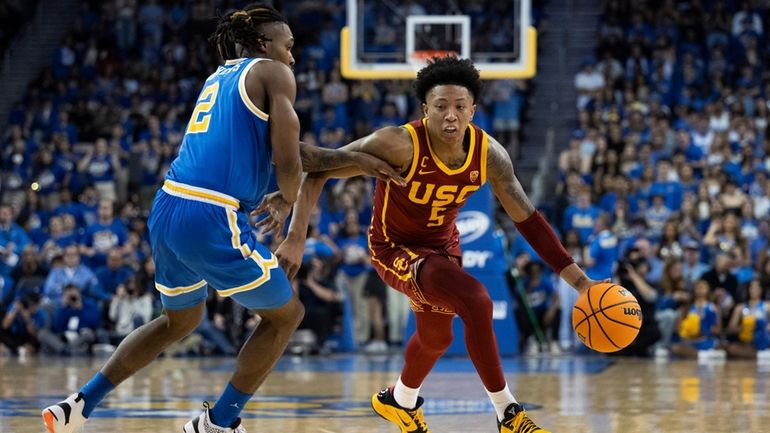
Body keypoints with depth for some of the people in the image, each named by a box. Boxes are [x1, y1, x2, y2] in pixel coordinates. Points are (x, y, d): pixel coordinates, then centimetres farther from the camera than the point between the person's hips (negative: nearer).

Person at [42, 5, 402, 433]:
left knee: (180, 320, 31)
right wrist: (287, 202, 14)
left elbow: (283, 152, 26)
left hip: (167, 210, 8)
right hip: (214, 221, -8)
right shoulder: (273, 74, 1)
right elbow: (287, 161, -6)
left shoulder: (219, 78, 25)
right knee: (286, 314, 14)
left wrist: (353, 158, 25)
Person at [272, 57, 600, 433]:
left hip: (442, 246, 6)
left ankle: (400, 401, 59)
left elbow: (527, 219, -8)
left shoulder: (489, 155, -18)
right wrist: (296, 237, -37)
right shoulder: (400, 144, -33)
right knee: (475, 301, -28)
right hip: (395, 248, -6)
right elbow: (318, 171, -28)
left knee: (436, 337, 26)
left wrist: (577, 279, -12)